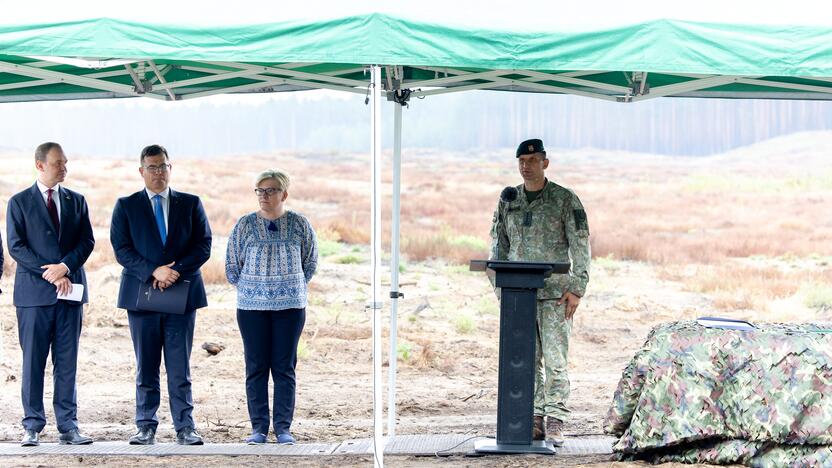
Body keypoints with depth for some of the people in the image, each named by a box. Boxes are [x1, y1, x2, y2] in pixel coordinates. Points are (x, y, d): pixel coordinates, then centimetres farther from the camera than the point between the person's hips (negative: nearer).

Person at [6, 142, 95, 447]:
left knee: (67, 362, 3)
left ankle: (68, 426, 6)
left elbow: (87, 241, 6)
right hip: (34, 293, -3)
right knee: (33, 362, -1)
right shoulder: (19, 203, 3)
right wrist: (51, 275, -12)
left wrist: (65, 267, -12)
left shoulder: (76, 201, 13)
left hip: (70, 292, 3)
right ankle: (32, 427, 4)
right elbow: (16, 247, -4)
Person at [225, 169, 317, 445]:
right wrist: (248, 289, 8)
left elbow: (310, 262, 13)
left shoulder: (299, 225, 2)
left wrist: (293, 287, 11)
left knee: (285, 368, 2)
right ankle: (258, 427, 7)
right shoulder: (245, 225, 1)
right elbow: (232, 265, 9)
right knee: (256, 367, 2)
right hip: (252, 307, 0)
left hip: (290, 306, 0)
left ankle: (283, 427, 6)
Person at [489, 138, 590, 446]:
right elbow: (498, 246, 14)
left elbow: (580, 246, -4)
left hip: (555, 292, -4)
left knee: (555, 357, -7)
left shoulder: (565, 199, -2)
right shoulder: (507, 201, 10)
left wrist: (577, 289, -11)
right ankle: (535, 420, 10)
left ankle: (555, 422, -3)